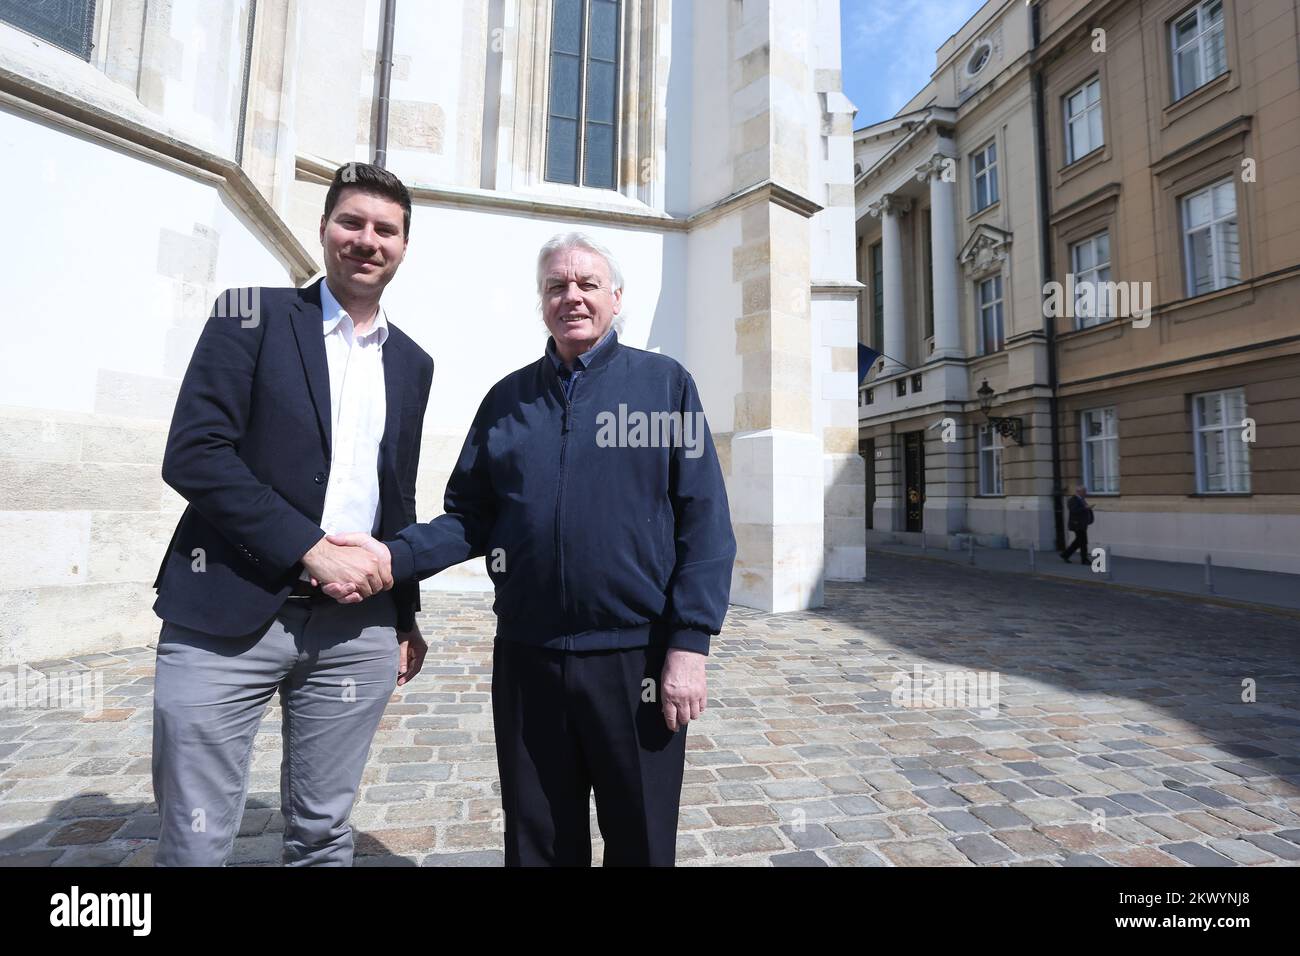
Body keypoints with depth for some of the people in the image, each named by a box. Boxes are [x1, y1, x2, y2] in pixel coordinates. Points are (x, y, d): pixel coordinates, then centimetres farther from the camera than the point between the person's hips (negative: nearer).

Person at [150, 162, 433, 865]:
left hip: (358, 631, 4)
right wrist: (313, 549, -16)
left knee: (324, 834, 14)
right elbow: (192, 453, -10)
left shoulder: (411, 362, 12)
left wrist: (405, 616, 15)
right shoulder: (254, 313, 1)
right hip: (227, 617, -3)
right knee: (195, 843, 8)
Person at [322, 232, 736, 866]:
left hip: (637, 658, -2)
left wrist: (689, 646, -12)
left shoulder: (666, 384, 0)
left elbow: (704, 523, -5)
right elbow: (470, 518, 9)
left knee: (641, 843, 16)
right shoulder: (507, 399, 10)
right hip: (526, 658, 3)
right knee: (537, 845, 19)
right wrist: (395, 557, -9)